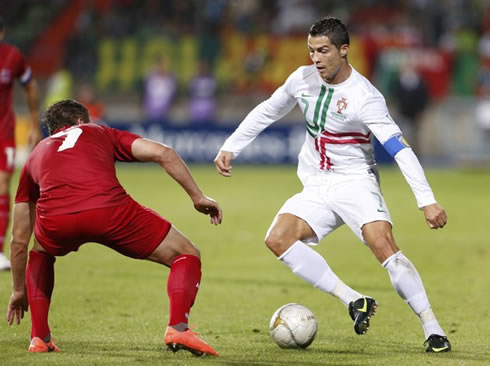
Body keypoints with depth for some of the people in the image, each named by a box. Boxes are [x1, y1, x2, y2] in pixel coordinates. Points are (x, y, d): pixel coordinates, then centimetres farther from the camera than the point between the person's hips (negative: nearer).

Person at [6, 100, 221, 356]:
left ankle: (39, 338, 26)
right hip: (110, 210, -2)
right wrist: (198, 197, 19)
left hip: (55, 220, 3)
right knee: (187, 256, 15)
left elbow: (19, 239, 39)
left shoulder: (36, 155, 37)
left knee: (41, 253, 40)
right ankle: (178, 328, -9)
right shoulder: (99, 133, 33)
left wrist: (19, 291, 49)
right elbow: (163, 153, 15)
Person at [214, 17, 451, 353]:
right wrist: (230, 148, 14)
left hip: (356, 182, -6)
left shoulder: (364, 97, -19)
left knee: (383, 243, -29)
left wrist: (427, 200, -34)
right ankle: (354, 301, -18)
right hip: (316, 187, 6)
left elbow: (400, 149, -26)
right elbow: (266, 113, 18)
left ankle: (433, 329, -23)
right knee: (278, 239, -19)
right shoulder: (303, 79, 0)